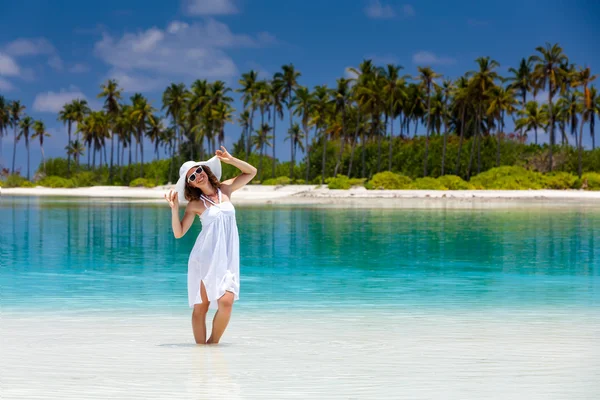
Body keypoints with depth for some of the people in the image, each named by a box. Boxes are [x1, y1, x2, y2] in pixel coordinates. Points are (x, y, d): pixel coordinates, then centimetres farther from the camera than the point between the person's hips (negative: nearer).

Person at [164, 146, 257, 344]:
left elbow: (251, 172, 19)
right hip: (204, 257, -2)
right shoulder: (195, 204, 2)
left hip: (227, 258, 2)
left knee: (226, 302, -15)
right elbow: (179, 233, -2)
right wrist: (174, 209, -13)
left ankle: (213, 342, 1)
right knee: (200, 305, -3)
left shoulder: (226, 189, 11)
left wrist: (230, 160, 6)